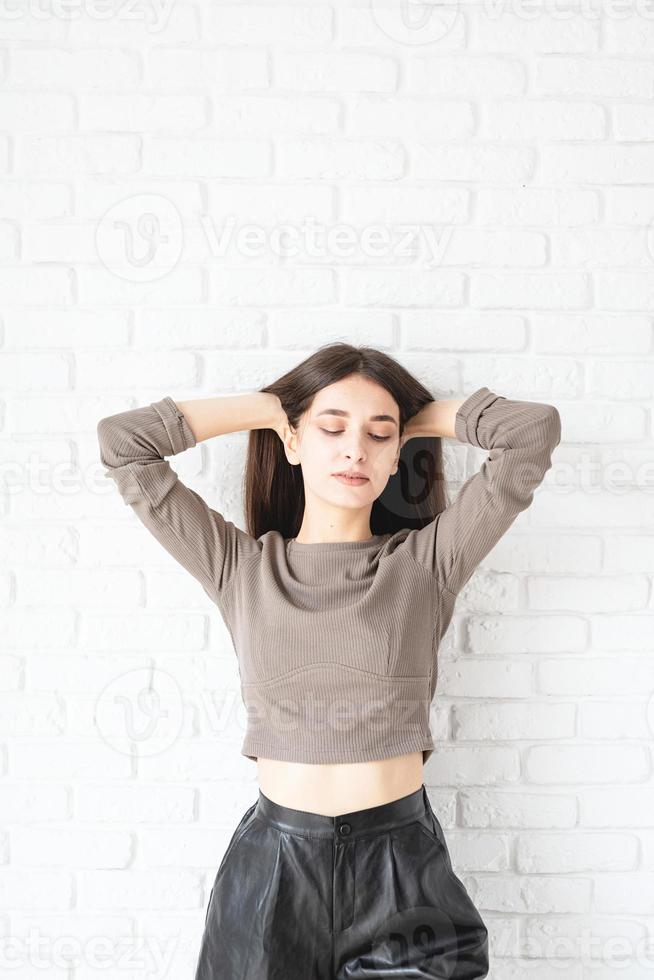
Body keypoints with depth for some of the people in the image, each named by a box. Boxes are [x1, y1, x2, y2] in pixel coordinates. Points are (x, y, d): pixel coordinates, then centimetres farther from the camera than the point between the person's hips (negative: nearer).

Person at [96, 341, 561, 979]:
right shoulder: (241, 566, 3)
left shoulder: (426, 561, 1)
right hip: (272, 861, 1)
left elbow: (533, 430, -6)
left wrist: (418, 418, 6)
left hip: (399, 860, 0)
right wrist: (269, 406, 4)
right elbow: (121, 440, 0)